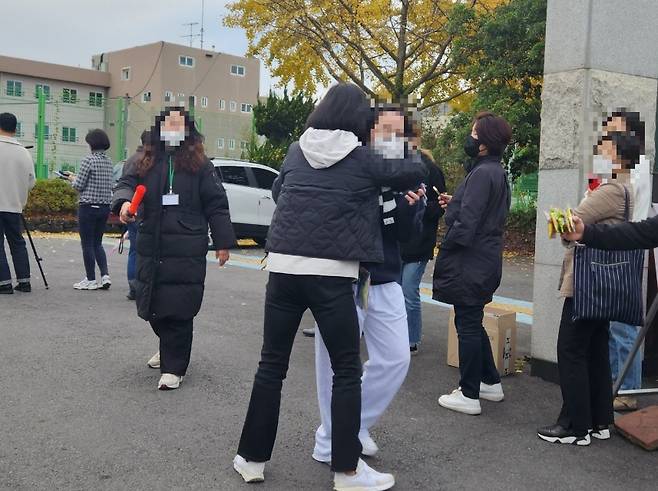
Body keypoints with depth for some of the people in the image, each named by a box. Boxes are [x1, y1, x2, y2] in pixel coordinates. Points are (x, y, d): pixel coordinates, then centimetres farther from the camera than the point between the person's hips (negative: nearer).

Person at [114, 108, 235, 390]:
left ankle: (173, 368, 7)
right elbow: (127, 183, 2)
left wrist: (223, 242, -2)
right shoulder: (146, 162, 12)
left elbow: (216, 205, 1)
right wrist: (124, 201, -23)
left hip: (186, 252, -4)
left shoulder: (199, 164, 2)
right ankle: (170, 348, 40)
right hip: (151, 249, 4)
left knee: (179, 310, -6)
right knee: (152, 306, 14)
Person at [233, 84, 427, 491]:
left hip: (284, 267, 4)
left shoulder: (297, 151, 10)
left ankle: (252, 457, 23)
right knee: (347, 371, 8)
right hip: (331, 272, -4)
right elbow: (417, 173, 9)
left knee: (272, 365, 14)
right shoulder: (362, 159, 0)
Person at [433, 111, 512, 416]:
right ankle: (491, 383, 30)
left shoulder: (482, 173, -19)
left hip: (470, 262, -10)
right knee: (473, 324, 20)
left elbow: (466, 222, -23)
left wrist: (446, 247, -10)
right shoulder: (497, 172, 12)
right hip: (485, 260, 10)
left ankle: (469, 396, 10)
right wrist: (453, 204, 12)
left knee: (467, 326, 0)